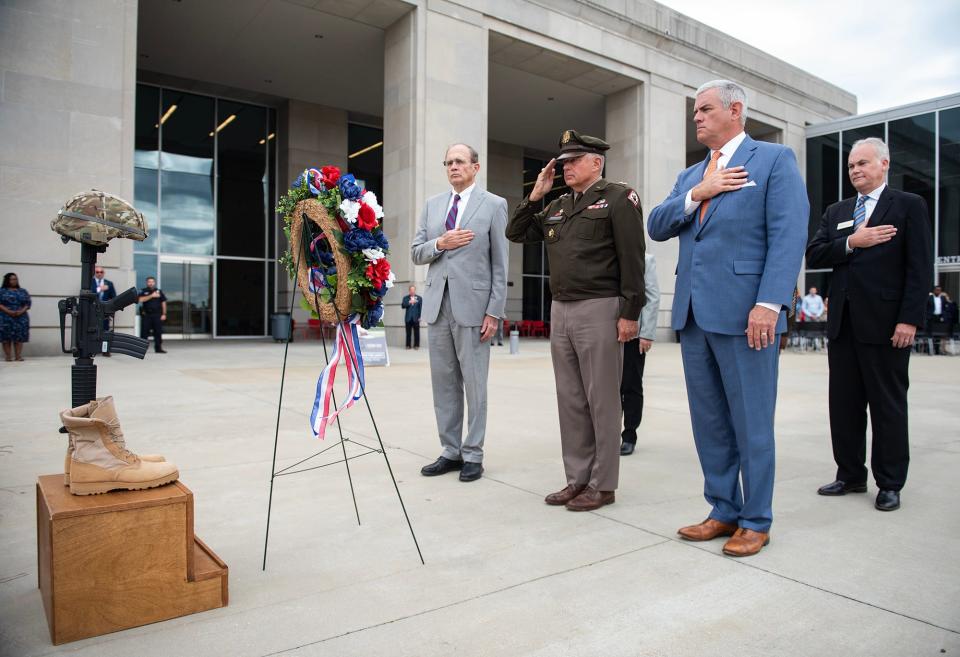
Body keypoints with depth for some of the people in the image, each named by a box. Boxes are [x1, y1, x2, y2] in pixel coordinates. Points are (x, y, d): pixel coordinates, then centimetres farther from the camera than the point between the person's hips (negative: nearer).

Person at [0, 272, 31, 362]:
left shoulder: (23, 291, 14)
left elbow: (28, 303, 8)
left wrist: (21, 311, -10)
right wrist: (9, 311, -15)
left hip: (20, 317, 2)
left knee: (19, 337, -2)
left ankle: (18, 356, 0)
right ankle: (8, 356, -1)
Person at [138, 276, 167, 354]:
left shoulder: (159, 291, 10)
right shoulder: (143, 292, 7)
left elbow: (163, 303, 9)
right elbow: (141, 300, -12)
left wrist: (164, 314, 2)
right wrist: (151, 296, -18)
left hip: (157, 315, 1)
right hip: (146, 315, -1)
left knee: (158, 332, 1)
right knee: (144, 332, 0)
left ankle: (158, 348, 8)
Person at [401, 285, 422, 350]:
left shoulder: (419, 298, 8)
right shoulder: (405, 298, 10)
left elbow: (421, 308, 4)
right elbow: (402, 306, -3)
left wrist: (420, 317, -4)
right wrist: (409, 302, -17)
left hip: (416, 318, -1)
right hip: (408, 318, 1)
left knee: (416, 332, -1)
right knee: (408, 333, 2)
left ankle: (416, 345, 5)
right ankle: (408, 345, 7)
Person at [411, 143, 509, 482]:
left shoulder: (494, 204, 1)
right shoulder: (432, 205, 14)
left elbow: (500, 264, -3)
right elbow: (416, 253, 12)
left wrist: (494, 311, -9)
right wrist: (440, 243, -9)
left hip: (472, 305, -4)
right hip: (437, 305, 5)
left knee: (474, 384, 1)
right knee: (443, 383, 9)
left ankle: (473, 455, 12)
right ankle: (450, 451, 20)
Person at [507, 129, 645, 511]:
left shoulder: (618, 198, -3)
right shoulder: (556, 207, 18)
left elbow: (632, 259, -10)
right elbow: (515, 233, 21)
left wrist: (629, 313, -16)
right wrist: (535, 195, 10)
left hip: (599, 310, -7)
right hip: (560, 311, 7)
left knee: (602, 401, 0)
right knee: (570, 400, 10)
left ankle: (603, 484, 10)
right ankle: (577, 478, 20)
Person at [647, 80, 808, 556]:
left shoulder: (774, 159, 1)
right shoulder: (690, 176, 21)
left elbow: (788, 236, -10)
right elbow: (656, 227, 11)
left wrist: (770, 303, -20)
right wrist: (695, 195, -4)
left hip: (744, 312, -6)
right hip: (694, 313, 7)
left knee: (751, 423, 3)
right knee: (709, 422, 11)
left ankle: (755, 521, 17)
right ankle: (724, 511, 25)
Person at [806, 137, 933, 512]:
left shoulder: (909, 206, 2)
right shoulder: (836, 212, 16)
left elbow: (920, 268, -6)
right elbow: (814, 256, 4)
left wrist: (909, 319, -14)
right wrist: (851, 243, -11)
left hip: (885, 323, -5)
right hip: (843, 323, 5)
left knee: (888, 406, 4)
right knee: (844, 404, 9)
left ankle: (890, 484, 15)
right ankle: (850, 475, 22)